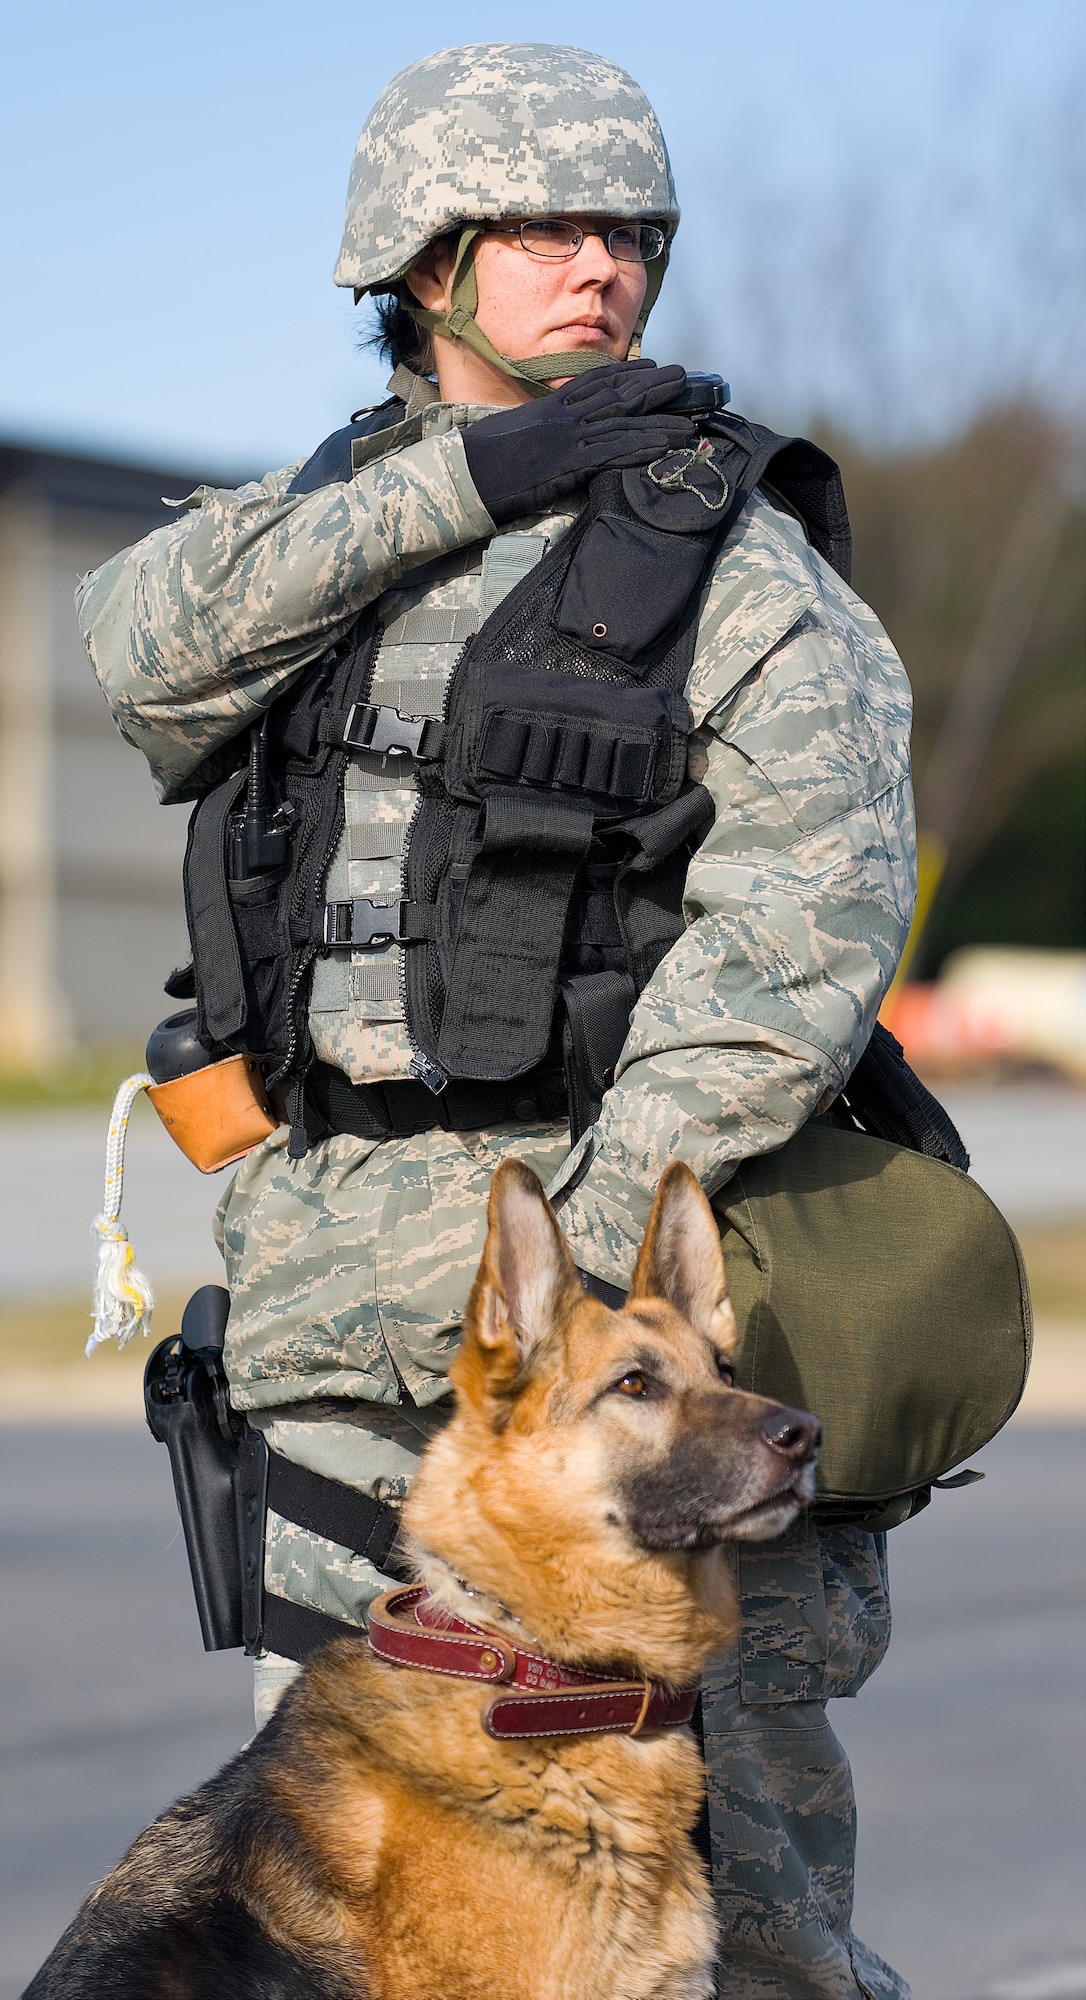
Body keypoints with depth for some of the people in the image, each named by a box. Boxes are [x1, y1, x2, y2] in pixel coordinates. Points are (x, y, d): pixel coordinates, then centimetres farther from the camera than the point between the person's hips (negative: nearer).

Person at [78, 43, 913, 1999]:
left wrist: (589, 1239, -20)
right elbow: (149, 645, -7)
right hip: (333, 1288, 4)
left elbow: (808, 910, -13)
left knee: (723, 1827, 0)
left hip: (637, 1264, -4)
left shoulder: (729, 554, -1)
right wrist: (459, 477, -12)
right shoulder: (327, 521, 14)